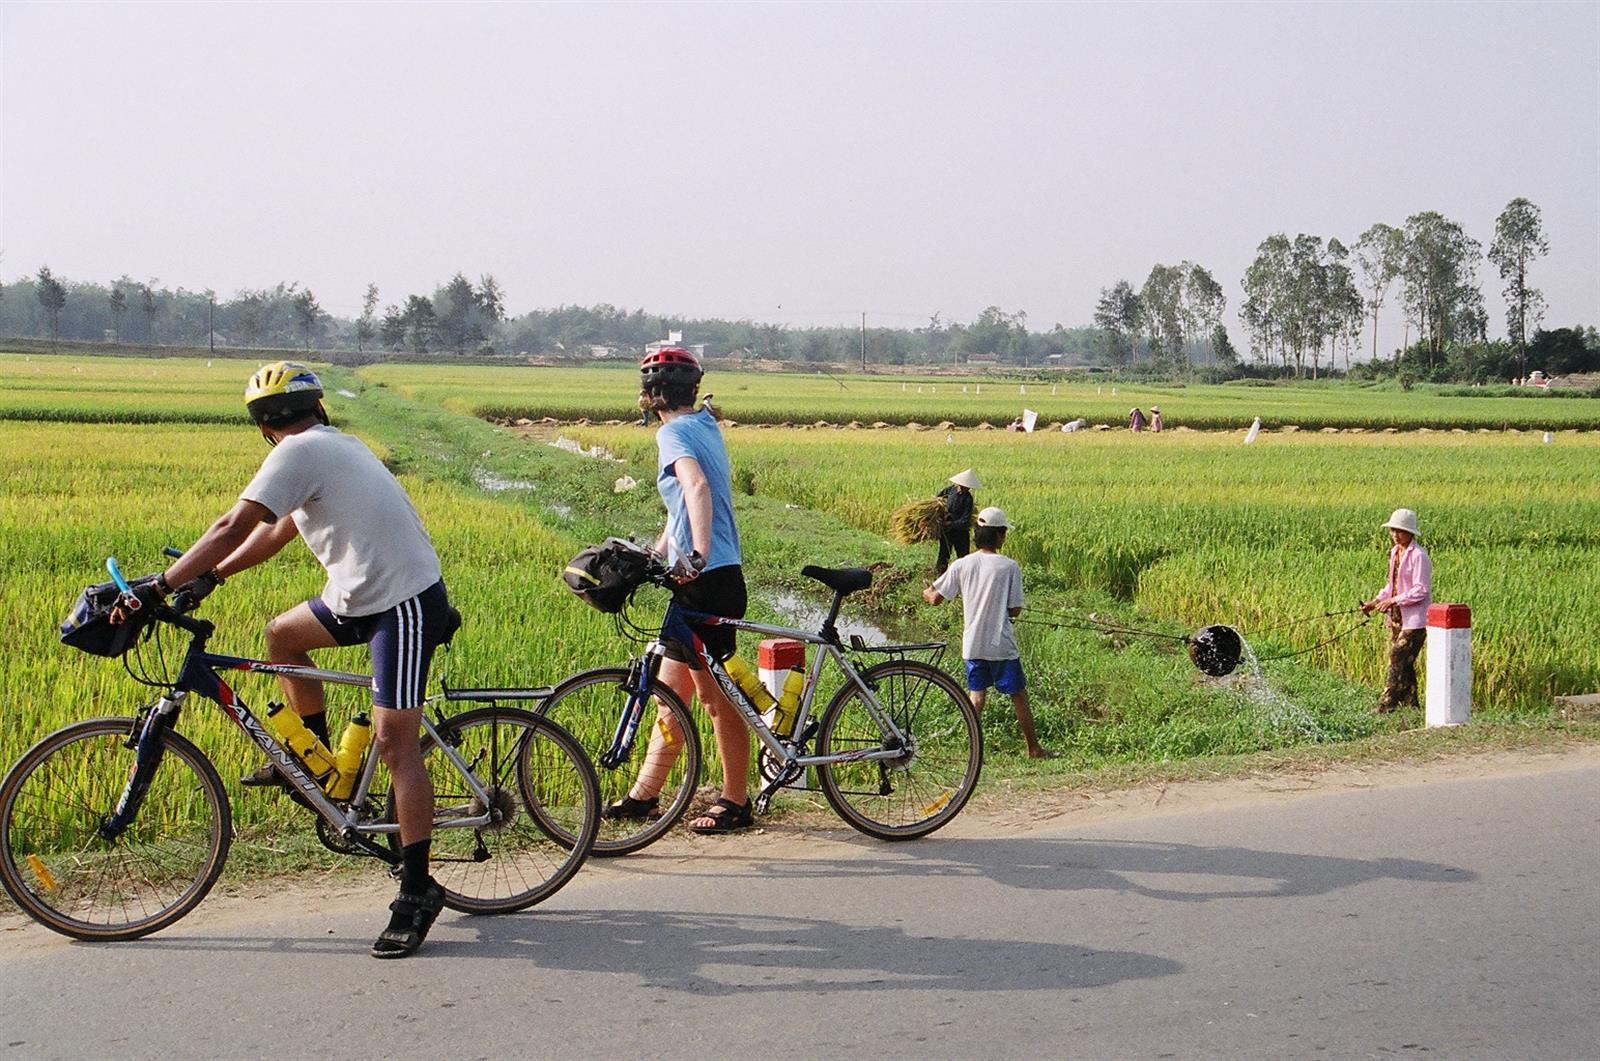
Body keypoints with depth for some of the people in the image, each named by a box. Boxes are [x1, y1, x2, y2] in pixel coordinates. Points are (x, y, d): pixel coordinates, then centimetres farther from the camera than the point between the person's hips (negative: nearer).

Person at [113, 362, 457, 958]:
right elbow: (276, 533, 22)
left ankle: (417, 891, -8)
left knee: (395, 743, -11)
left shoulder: (299, 452, -13)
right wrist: (208, 577, 19)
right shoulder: (331, 446, 17)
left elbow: (233, 528, -20)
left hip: (405, 604, -10)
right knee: (283, 635, 21)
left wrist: (160, 587, -19)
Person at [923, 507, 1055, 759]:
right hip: (1001, 645, -3)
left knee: (977, 695, 13)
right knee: (1019, 696, 9)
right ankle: (1034, 748, 16)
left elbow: (936, 598, 2)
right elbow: (1015, 610, -8)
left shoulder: (962, 565, -4)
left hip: (972, 644, 3)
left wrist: (927, 593, 25)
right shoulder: (1009, 567, -11)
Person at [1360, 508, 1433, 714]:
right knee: (1402, 662, 9)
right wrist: (1376, 601, 6)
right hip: (1396, 616, 9)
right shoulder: (1395, 552, 12)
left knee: (1399, 659, -11)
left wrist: (1394, 600, -21)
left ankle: (1386, 705, -12)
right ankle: (1409, 704, 16)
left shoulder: (1418, 556, -14)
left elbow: (1420, 591, -17)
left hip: (1414, 619, -9)